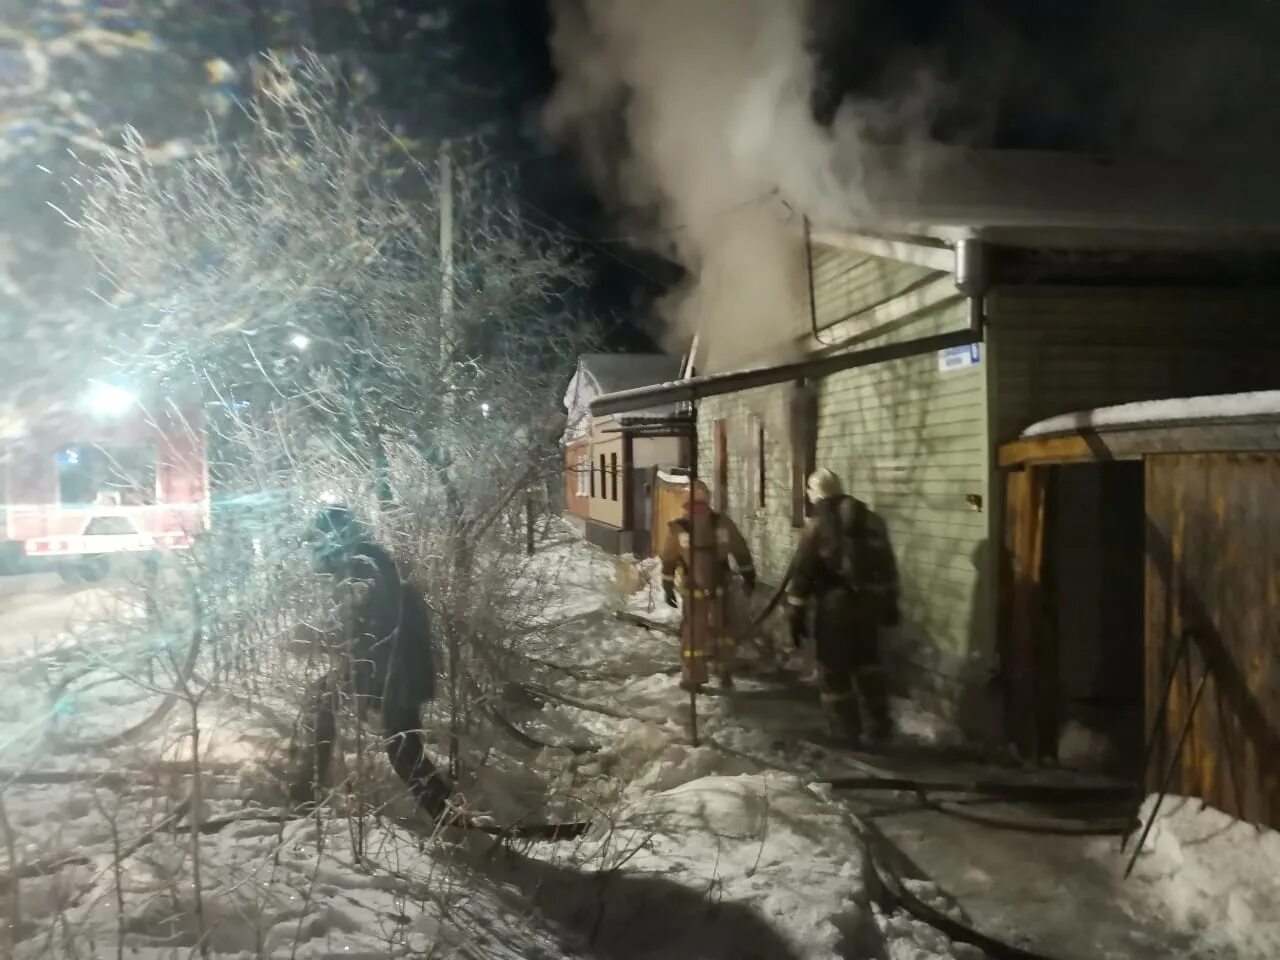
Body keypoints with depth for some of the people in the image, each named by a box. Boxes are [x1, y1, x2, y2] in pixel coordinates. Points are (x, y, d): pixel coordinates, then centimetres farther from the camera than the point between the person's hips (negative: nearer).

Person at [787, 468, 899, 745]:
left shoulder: (817, 525, -8)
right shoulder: (870, 519, 7)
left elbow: (802, 572, -9)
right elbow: (887, 564, 11)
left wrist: (797, 614, -3)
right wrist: (890, 602, 20)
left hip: (834, 605, -5)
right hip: (868, 601, 5)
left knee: (834, 669, 8)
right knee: (868, 661, 20)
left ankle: (846, 731, 13)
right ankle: (881, 724, 22)